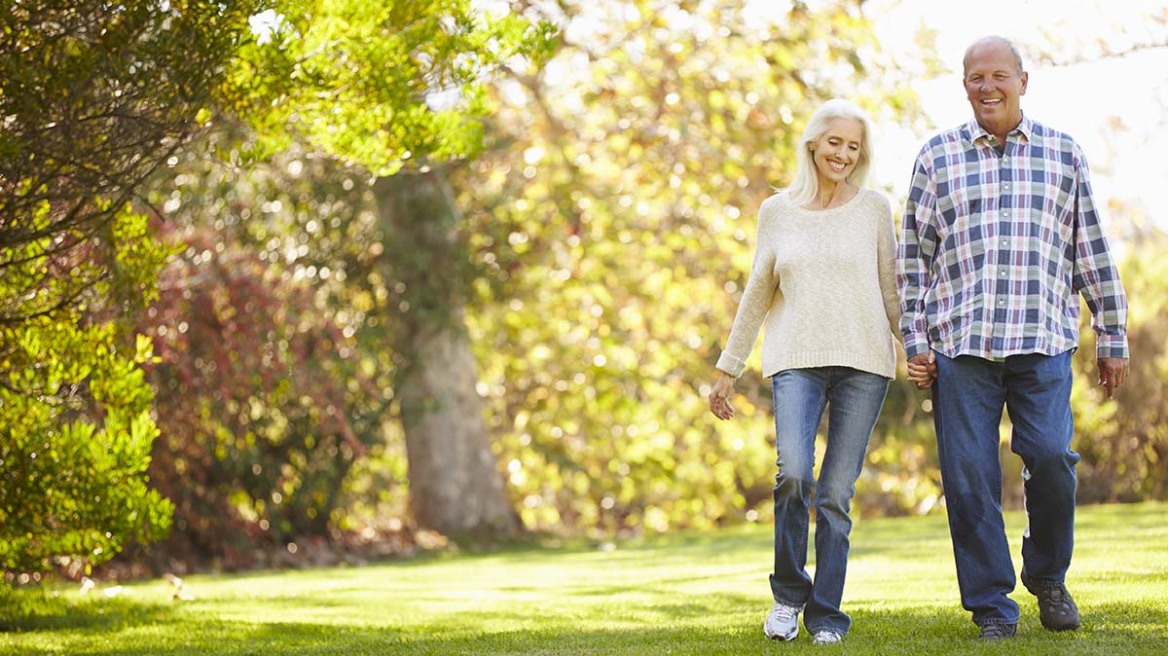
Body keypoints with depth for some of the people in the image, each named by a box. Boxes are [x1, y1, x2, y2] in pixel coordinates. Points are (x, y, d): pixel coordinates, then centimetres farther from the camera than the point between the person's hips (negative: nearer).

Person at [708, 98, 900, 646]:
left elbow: (891, 290, 11)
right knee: (793, 473, -19)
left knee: (837, 492, -4)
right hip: (796, 360, 0)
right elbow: (757, 294, 16)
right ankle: (788, 595, 0)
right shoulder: (777, 212, 12)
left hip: (862, 361, 0)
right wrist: (728, 368, 15)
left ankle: (826, 613, 7)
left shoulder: (874, 209, 9)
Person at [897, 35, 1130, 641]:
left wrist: (1112, 339, 11)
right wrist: (914, 342, 4)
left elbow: (1093, 251, 14)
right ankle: (991, 606, 7)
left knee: (1050, 456, -14)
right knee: (970, 475, -4)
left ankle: (1048, 577, 11)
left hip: (1044, 341, 0)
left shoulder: (1063, 153, 12)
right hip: (959, 342, 0)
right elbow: (913, 256, 11)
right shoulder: (937, 156, 11)